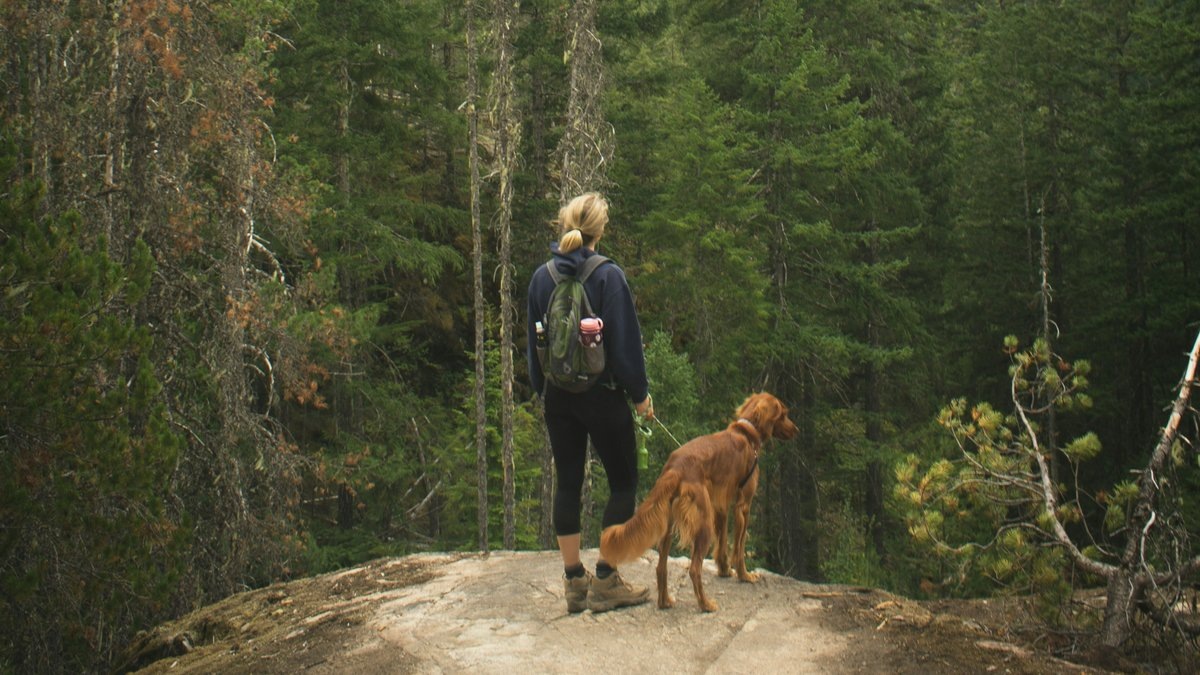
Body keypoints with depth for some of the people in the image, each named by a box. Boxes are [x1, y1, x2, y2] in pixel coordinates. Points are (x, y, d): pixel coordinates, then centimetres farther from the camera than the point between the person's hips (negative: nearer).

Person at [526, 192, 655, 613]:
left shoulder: (542, 278, 2)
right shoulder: (608, 276, -14)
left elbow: (533, 341, 10)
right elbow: (626, 340, -12)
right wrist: (640, 394, -2)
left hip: (558, 397, 5)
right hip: (603, 396, -5)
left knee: (567, 483, 11)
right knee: (624, 483, 6)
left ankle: (574, 580, 15)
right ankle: (605, 582, 4)